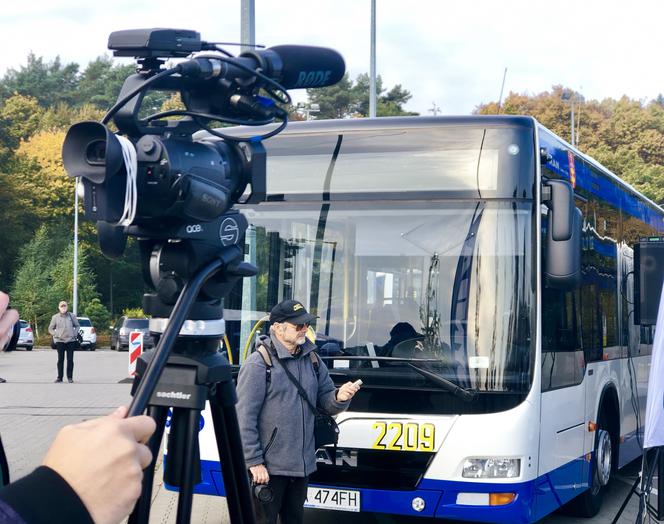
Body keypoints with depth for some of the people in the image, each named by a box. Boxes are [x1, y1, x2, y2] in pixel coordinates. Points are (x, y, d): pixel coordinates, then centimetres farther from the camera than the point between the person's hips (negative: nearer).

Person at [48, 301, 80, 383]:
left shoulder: (71, 316, 6)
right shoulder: (55, 317, 3)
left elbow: (77, 326, 15)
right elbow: (50, 329, 9)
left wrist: (74, 334, 0)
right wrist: (56, 335, -6)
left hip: (71, 341, 1)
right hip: (60, 341, -1)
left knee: (70, 359, 1)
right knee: (60, 359, 1)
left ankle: (70, 377, 8)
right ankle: (59, 377, 6)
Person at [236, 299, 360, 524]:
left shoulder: (312, 360, 9)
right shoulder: (258, 364, -12)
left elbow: (325, 401, 11)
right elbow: (244, 418, -14)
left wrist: (340, 398, -13)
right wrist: (254, 462, -17)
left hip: (303, 464, 6)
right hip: (268, 468, -6)